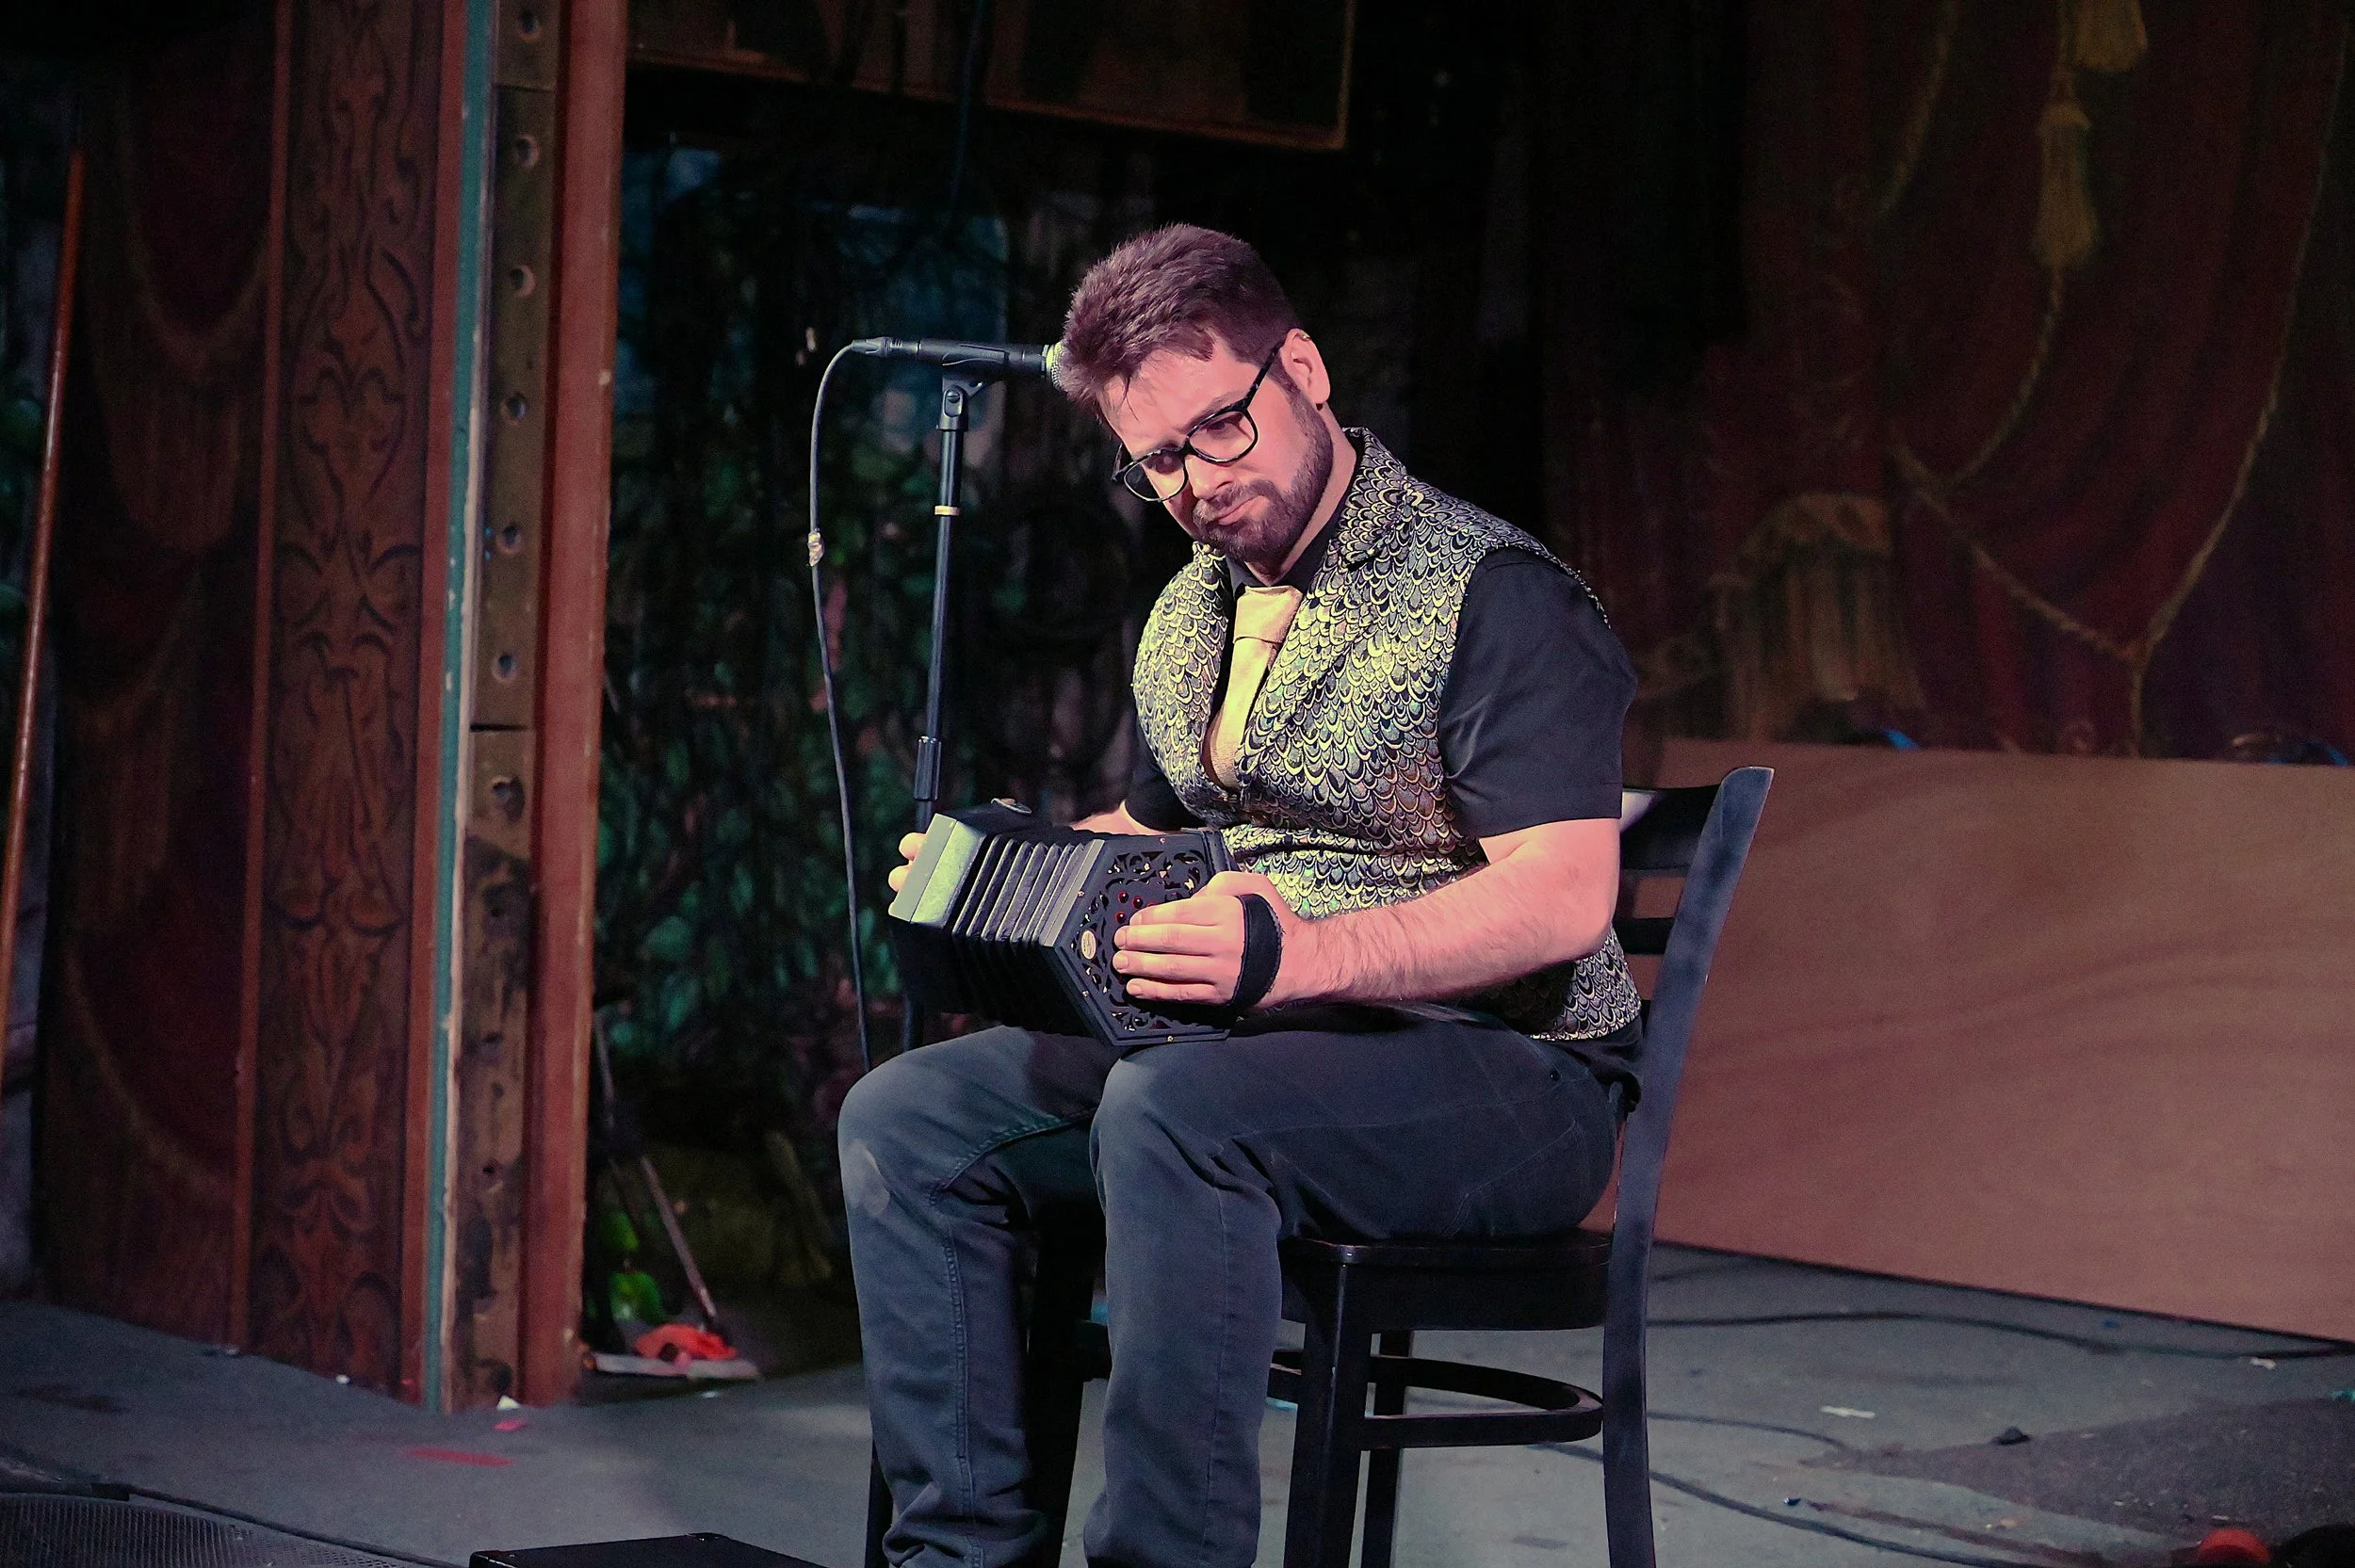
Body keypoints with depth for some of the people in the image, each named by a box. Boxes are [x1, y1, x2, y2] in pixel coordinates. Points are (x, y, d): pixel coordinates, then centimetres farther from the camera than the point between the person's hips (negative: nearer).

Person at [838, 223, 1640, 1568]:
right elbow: (1152, 828, 31)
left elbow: (1566, 894, -24)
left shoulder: (1491, 592, -13)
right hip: (1244, 1047, 8)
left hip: (1506, 1070, -8)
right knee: (907, 1120, -7)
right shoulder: (1190, 614, 14)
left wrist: (1307, 954, -38)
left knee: (1172, 1112, -36)